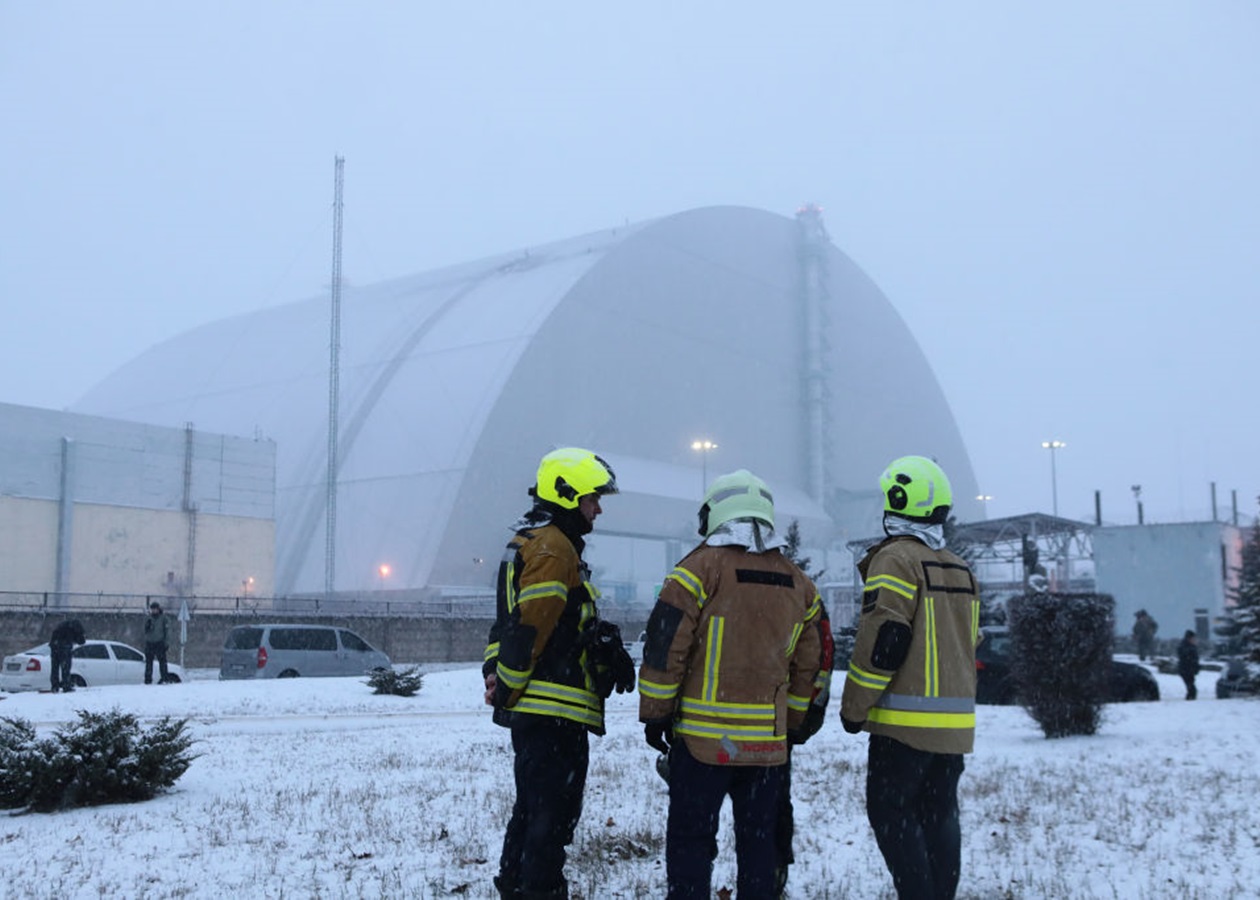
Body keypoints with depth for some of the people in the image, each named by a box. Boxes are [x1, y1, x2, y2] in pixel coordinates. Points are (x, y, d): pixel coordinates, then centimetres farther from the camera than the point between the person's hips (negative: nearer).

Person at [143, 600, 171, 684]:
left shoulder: (163, 619, 1)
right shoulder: (148, 619, 13)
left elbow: (167, 630, -2)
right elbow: (145, 631, 13)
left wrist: (166, 641, -10)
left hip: (159, 643, -4)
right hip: (149, 643, 4)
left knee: (162, 661, -6)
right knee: (148, 662, 6)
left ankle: (163, 679, -5)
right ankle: (148, 680, 12)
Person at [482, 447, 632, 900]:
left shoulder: (527, 543, 20)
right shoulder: (554, 549, -15)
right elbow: (529, 628, -20)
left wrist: (497, 673, 11)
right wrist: (506, 688, -14)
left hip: (531, 709, 11)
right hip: (554, 709, -11)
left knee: (532, 807, 18)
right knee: (554, 813, -5)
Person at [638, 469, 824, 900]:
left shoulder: (702, 566, -9)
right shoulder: (797, 582, 9)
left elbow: (665, 645, -11)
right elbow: (809, 663, 13)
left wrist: (655, 713, -1)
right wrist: (793, 724, 22)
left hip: (703, 736, -4)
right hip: (769, 742, 5)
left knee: (690, 837, 4)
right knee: (759, 840, 15)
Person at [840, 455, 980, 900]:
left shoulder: (895, 559, -12)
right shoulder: (959, 570, 15)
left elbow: (882, 641, -18)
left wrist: (854, 708, -10)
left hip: (906, 720, -8)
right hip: (956, 720, 8)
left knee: (890, 812, -1)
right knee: (940, 815, 13)